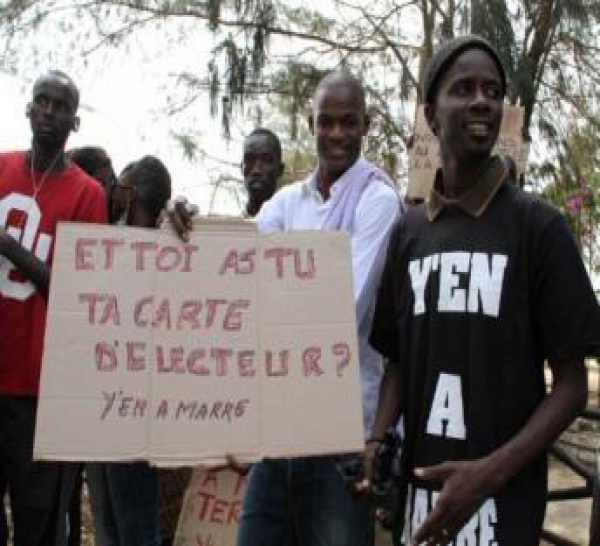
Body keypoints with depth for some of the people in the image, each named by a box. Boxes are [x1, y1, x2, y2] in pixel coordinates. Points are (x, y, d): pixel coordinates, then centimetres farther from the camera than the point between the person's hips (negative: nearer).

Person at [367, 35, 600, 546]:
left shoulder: (538, 225, -7)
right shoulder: (407, 231, 5)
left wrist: (490, 472, -18)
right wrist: (377, 445, -6)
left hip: (504, 499, -3)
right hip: (417, 490, 4)